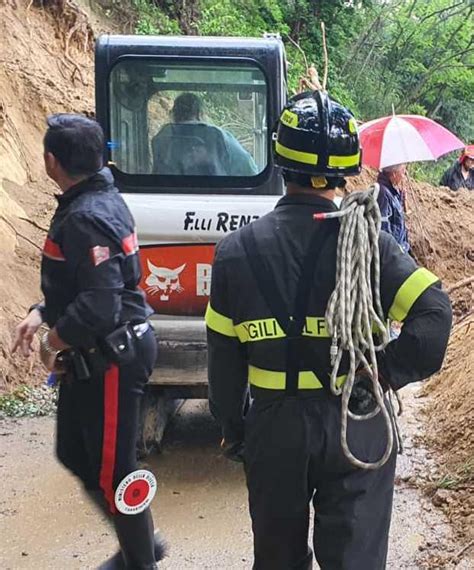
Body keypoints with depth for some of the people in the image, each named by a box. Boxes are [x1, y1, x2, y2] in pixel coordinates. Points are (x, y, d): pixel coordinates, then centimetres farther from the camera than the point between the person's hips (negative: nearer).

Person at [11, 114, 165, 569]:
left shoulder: (86, 218, -23)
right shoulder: (98, 201, 9)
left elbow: (99, 304, -29)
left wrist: (55, 340, -14)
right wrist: (42, 313, 7)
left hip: (112, 360, -11)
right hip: (91, 356, 11)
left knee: (111, 467, 3)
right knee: (74, 453, 21)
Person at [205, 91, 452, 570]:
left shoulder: (236, 250, -5)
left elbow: (223, 357, 0)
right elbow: (434, 311, -24)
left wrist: (233, 429, 12)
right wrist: (389, 371, -10)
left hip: (275, 428, 3)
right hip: (356, 428, -2)